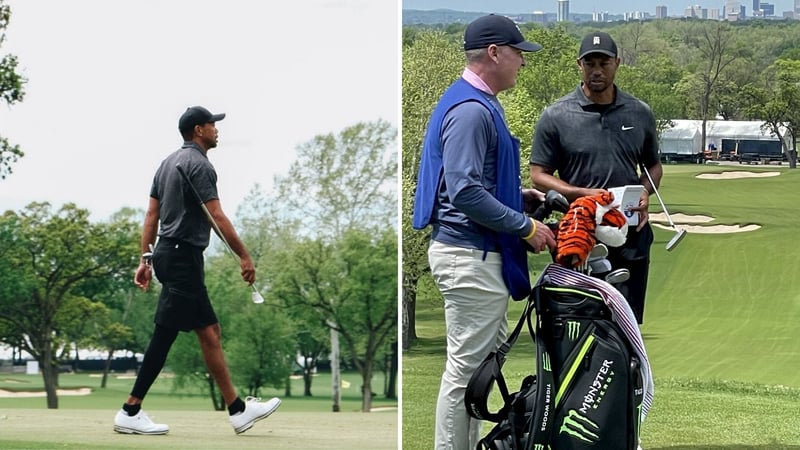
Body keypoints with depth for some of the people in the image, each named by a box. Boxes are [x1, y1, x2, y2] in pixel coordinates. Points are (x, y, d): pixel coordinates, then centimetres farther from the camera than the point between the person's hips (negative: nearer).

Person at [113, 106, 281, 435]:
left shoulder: (169, 162, 17)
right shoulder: (199, 164, -11)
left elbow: (152, 214, 15)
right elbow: (217, 217, -17)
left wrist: (145, 259, 14)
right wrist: (244, 256, -14)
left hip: (167, 254, 10)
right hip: (184, 256, -10)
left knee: (209, 332, 10)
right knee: (164, 335, -8)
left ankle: (238, 410, 12)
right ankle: (130, 413, -8)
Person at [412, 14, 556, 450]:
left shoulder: (479, 104, 16)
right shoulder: (471, 110, -18)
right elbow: (465, 191, -25)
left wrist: (519, 197, 12)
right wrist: (526, 226, -19)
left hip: (479, 255, 11)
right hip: (471, 257, -11)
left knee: (488, 357, 17)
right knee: (467, 365, -6)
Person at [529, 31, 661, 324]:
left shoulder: (640, 114, 11)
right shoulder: (556, 117, 1)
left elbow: (653, 166, 22)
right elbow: (538, 174, 1)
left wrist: (645, 193, -1)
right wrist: (582, 194, -14)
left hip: (632, 237, 3)